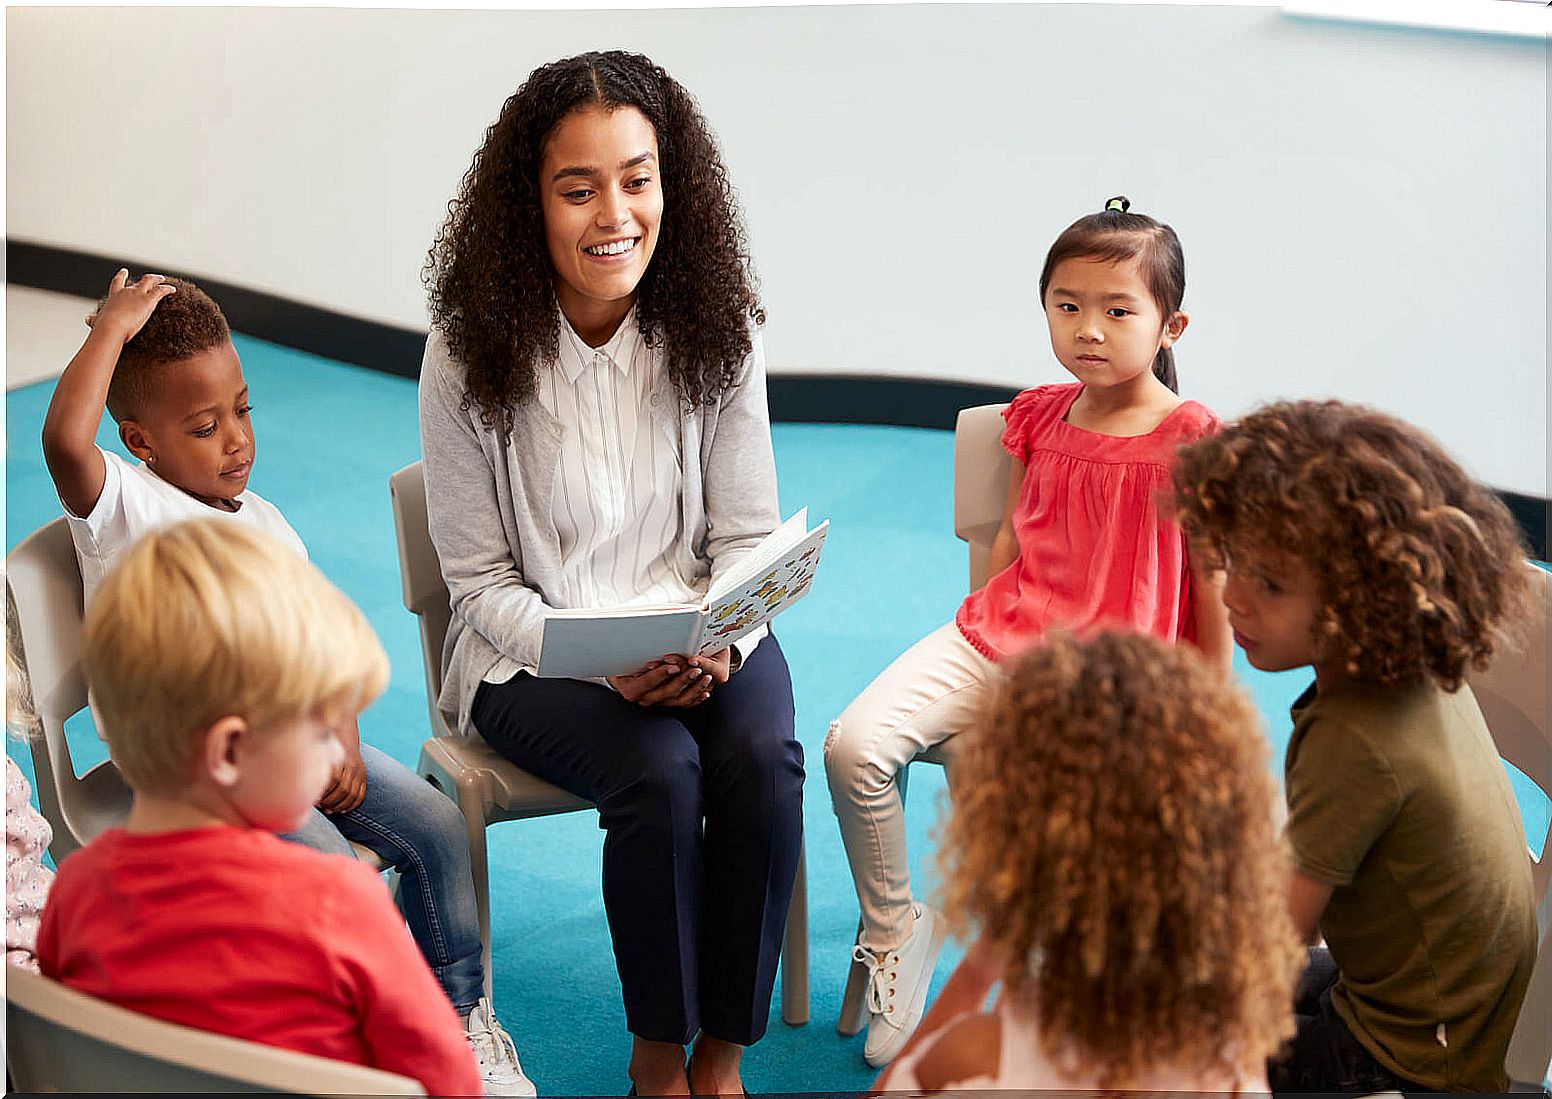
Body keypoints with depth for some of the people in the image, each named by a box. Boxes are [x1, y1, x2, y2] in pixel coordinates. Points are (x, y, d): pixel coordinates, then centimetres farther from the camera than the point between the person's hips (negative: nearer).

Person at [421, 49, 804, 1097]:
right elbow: (482, 580, -7)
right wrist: (606, 666, -23)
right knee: (661, 770, -30)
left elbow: (747, 537, 1)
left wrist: (721, 640, -20)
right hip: (533, 650, -2)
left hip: (700, 631, 3)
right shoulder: (472, 354, -12)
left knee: (764, 758, -27)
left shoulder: (715, 333, -5)